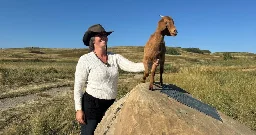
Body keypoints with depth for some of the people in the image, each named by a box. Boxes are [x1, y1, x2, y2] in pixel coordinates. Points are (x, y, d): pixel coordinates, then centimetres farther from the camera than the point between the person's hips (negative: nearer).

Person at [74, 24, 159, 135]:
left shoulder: (115, 57, 1)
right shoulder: (85, 60, -11)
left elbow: (133, 66, -12)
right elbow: (78, 86, -9)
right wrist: (78, 109, -12)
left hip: (111, 104, 5)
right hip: (91, 104, -4)